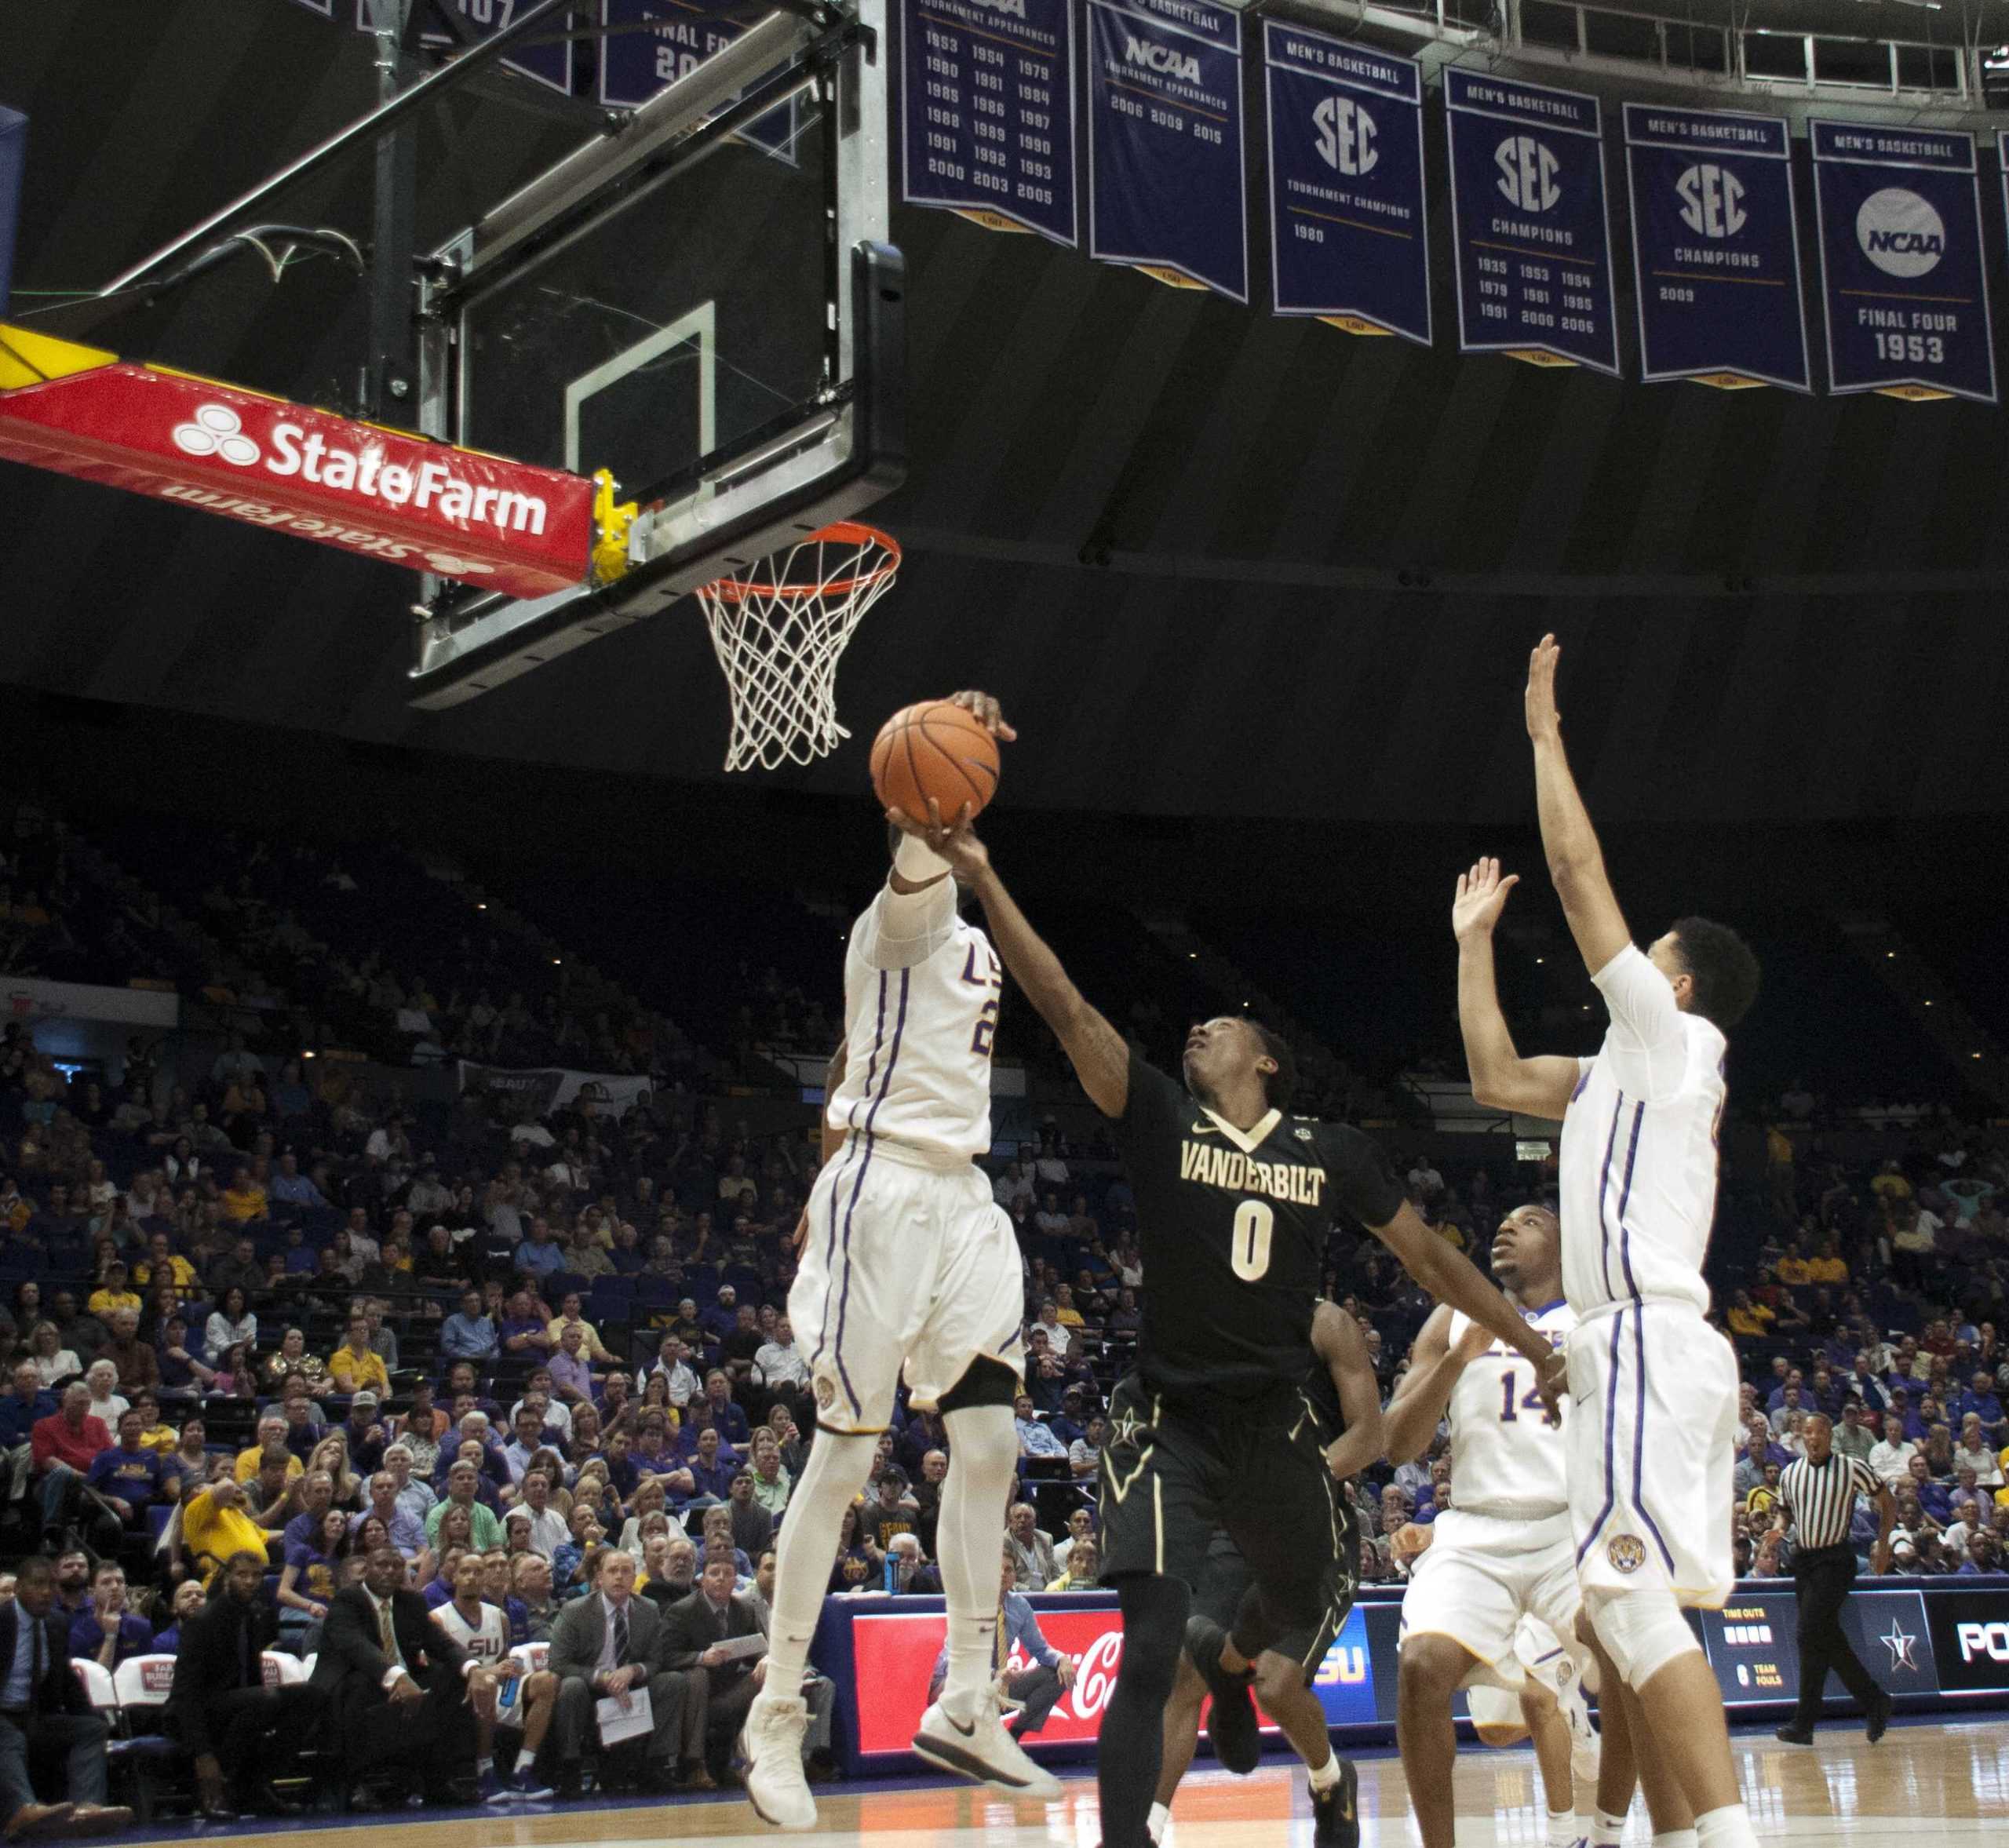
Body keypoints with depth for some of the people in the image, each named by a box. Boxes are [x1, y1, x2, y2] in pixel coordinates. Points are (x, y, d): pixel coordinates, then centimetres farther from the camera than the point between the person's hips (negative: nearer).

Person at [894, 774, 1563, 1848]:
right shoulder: (1159, 1117, -5)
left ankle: (1233, 1670, 62)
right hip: (1170, 1425, -4)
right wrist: (983, 882, -24)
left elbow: (1425, 1254, 10)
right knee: (1149, 1653, -18)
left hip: (1274, 1426, 4)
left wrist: (1530, 1343, 8)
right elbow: (1068, 1010, -15)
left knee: (1299, 1607, 27)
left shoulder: (1334, 1153, 1)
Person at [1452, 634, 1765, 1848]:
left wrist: (1546, 734, 2)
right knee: (1623, 1610, 14)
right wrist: (1476, 944, 30)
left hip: (1650, 1341, -10)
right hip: (1649, 1345, 10)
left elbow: (1580, 875, -6)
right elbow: (1499, 1078, 27)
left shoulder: (1672, 1039, -2)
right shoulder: (1631, 1070, 22)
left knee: (1635, 1601, -19)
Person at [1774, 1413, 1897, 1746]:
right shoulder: (1790, 1473, 8)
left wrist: (1883, 1544, -3)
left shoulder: (1853, 1469, -5)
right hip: (1803, 1558, 6)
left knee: (1810, 1634, -14)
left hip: (1835, 1559, -6)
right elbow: (1785, 1514, 20)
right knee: (1828, 1638, 8)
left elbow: (1888, 1502, 5)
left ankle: (1804, 1722, -8)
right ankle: (1874, 1702, 23)